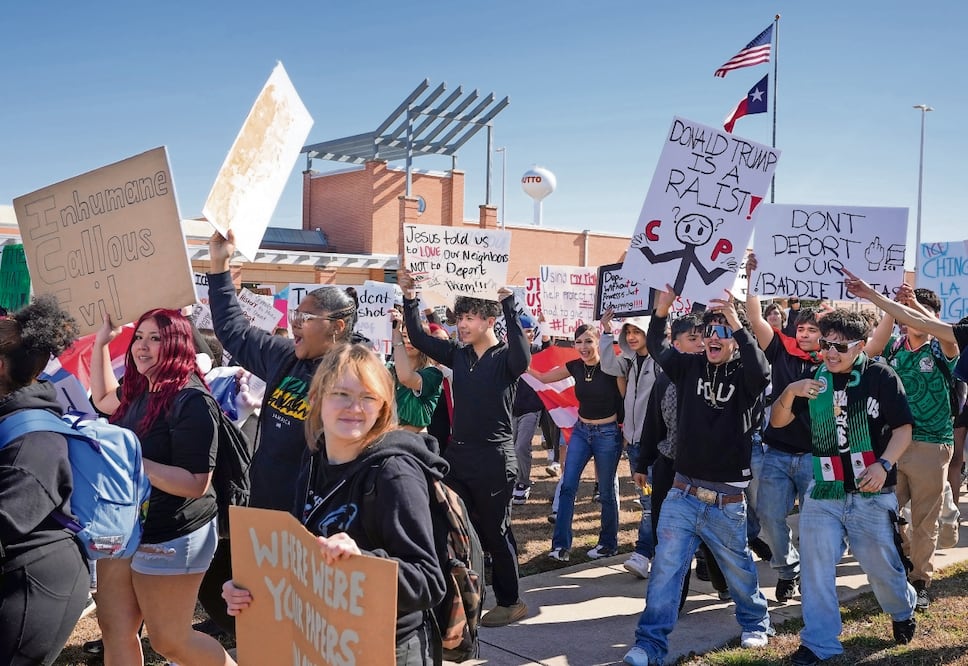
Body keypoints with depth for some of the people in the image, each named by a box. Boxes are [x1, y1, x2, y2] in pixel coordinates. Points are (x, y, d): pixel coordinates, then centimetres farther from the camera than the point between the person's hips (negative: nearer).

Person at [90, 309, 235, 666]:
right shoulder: (140, 393, 6)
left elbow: (196, 484, -24)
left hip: (170, 539, -8)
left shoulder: (190, 402, -20)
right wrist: (100, 342, 20)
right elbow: (103, 398, 30)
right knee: (115, 629, 12)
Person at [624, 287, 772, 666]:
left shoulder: (743, 376, -7)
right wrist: (661, 312, -18)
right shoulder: (691, 367, 4)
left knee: (738, 568, 18)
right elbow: (658, 348, -1)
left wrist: (737, 324, -34)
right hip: (682, 494, 2)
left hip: (727, 501, -2)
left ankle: (755, 623, 42)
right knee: (665, 569, -2)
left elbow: (761, 372, -28)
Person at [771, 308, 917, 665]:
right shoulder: (814, 378, 3)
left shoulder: (881, 376, -6)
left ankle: (904, 610, 44)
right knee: (816, 567, 1)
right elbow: (777, 421, 3)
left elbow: (903, 428, -4)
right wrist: (790, 391, -15)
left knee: (881, 565, 12)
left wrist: (884, 464, -19)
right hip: (823, 492, 3)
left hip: (871, 493, -2)